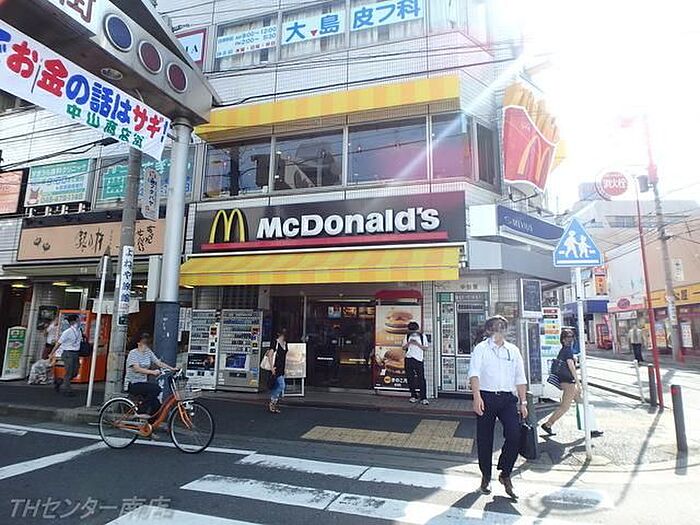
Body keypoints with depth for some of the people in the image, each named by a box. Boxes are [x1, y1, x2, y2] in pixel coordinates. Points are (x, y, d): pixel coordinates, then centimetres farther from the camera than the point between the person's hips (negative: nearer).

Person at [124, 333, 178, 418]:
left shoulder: (148, 352, 8)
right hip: (133, 384, -6)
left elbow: (159, 363, 3)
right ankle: (142, 412, -16)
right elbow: (137, 369, -24)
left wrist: (172, 369, -11)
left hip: (143, 383, 6)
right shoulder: (133, 353, -11)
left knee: (156, 405, -9)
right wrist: (152, 372, -34)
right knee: (156, 388, -29)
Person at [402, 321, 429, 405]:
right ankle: (414, 396, 16)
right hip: (409, 359, 3)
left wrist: (417, 344, -13)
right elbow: (404, 347, 9)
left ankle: (423, 398, -5)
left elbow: (425, 348, 2)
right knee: (410, 378, 5)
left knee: (421, 378, -8)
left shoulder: (422, 336, 4)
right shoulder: (407, 336, 10)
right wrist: (409, 343, -10)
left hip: (419, 359, -3)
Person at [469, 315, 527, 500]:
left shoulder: (513, 350, 12)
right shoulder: (481, 348, 0)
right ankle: (486, 476, 26)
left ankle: (505, 474, 11)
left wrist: (523, 402, 9)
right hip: (487, 397, -2)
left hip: (508, 398, 3)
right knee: (485, 439, 5)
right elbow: (474, 373, -11)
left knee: (515, 435, -11)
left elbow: (520, 378, 15)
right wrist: (477, 397, -23)